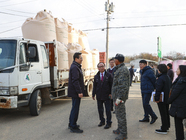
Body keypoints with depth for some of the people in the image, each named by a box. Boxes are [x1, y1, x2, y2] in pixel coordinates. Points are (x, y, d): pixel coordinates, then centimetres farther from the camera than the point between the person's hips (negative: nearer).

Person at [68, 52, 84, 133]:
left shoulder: (76, 67, 16)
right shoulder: (74, 67, -18)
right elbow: (75, 81, -24)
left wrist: (80, 91, 21)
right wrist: (79, 92, -24)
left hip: (75, 92, 11)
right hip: (75, 92, -11)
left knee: (75, 108, 19)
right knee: (75, 109, -4)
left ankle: (71, 124, 31)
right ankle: (73, 127, 4)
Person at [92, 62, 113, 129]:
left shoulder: (109, 75, -1)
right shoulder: (96, 76, 9)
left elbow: (111, 85, -2)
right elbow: (94, 86, 11)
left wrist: (111, 93, -8)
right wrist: (93, 94, 8)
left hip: (106, 96, -4)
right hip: (99, 96, 4)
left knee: (108, 110, 2)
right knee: (100, 109, 10)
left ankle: (108, 123, 11)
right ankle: (102, 121, 24)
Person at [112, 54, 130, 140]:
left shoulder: (122, 70, -20)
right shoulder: (120, 69, 14)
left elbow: (123, 86, -26)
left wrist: (119, 98, -26)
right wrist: (114, 95, 23)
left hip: (119, 96, -11)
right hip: (117, 95, 11)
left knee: (121, 114, -3)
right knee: (119, 113, 21)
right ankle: (120, 129, 35)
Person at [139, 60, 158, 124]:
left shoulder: (149, 71, -16)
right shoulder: (142, 72, 14)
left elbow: (154, 80, -13)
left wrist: (155, 88, -3)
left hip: (148, 90, -10)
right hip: (143, 90, 10)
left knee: (146, 104, -11)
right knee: (144, 104, 12)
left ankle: (154, 116, 3)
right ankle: (146, 117, 21)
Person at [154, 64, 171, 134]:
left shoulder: (161, 78, -21)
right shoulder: (168, 78, 9)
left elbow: (158, 89, -23)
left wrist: (156, 98, -18)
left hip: (161, 99, -9)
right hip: (167, 99, 9)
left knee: (163, 113, -2)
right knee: (166, 112, 18)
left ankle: (164, 129, 5)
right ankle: (167, 126, 30)